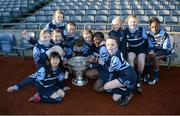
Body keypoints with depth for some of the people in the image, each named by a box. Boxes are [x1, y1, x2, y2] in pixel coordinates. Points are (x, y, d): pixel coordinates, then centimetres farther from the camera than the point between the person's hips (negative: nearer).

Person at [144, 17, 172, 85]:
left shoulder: (165, 35, -21)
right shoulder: (149, 35, -7)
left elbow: (165, 49, -22)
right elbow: (151, 46, -4)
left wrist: (155, 54, -34)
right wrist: (151, 52, -26)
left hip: (165, 51, -4)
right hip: (155, 50, 4)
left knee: (155, 58, -31)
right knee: (148, 56, -26)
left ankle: (156, 77, -15)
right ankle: (147, 74, -12)